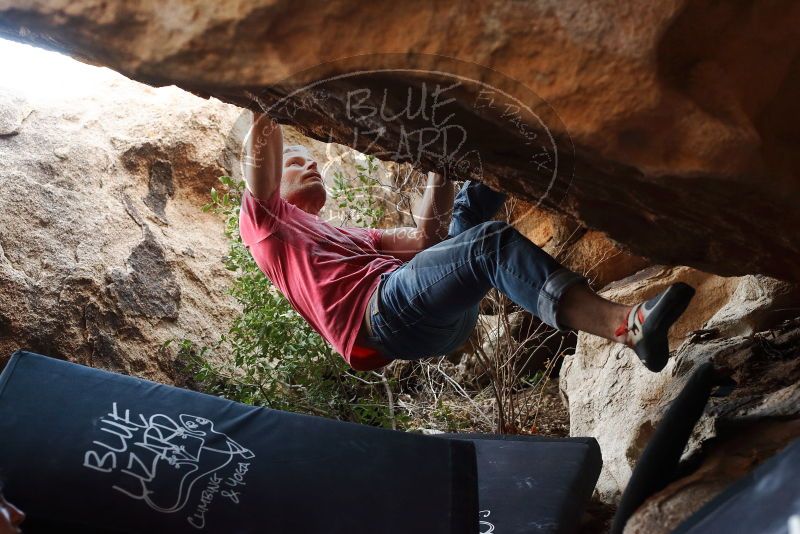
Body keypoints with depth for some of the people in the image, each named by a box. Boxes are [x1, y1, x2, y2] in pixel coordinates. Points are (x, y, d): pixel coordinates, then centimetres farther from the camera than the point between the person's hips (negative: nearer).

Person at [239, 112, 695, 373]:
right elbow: (262, 154, 7)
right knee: (492, 242, -28)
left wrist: (440, 166, 21)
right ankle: (627, 326, -41)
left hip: (449, 317, 8)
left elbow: (425, 239, 24)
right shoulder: (266, 224, 24)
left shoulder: (351, 236, 40)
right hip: (386, 312, -7)